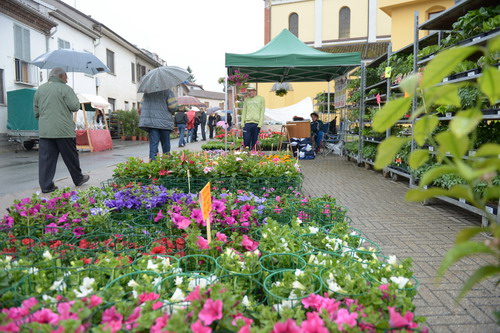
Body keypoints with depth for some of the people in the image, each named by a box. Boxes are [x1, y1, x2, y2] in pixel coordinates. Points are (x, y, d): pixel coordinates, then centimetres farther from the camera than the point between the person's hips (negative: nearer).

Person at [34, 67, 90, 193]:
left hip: (45, 130, 5)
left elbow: (36, 111, 15)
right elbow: (75, 107, -11)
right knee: (71, 156, 9)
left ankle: (46, 185, 2)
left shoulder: (40, 90, 14)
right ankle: (78, 179, 23)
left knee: (46, 158, 3)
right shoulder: (65, 89, -5)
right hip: (63, 130, -5)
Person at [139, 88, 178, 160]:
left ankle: (152, 160, -6)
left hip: (150, 122, 3)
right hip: (164, 122, -3)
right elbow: (173, 107, -12)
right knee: (165, 144, 8)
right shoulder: (168, 92, -6)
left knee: (153, 142, 2)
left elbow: (143, 105, 13)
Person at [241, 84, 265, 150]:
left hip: (257, 123, -2)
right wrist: (242, 122, 4)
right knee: (246, 140, -4)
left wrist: (260, 124, -8)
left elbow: (262, 112, 1)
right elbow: (244, 111, 14)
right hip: (247, 123, 2)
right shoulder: (246, 99, 13)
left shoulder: (261, 99, 5)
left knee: (254, 141, 3)